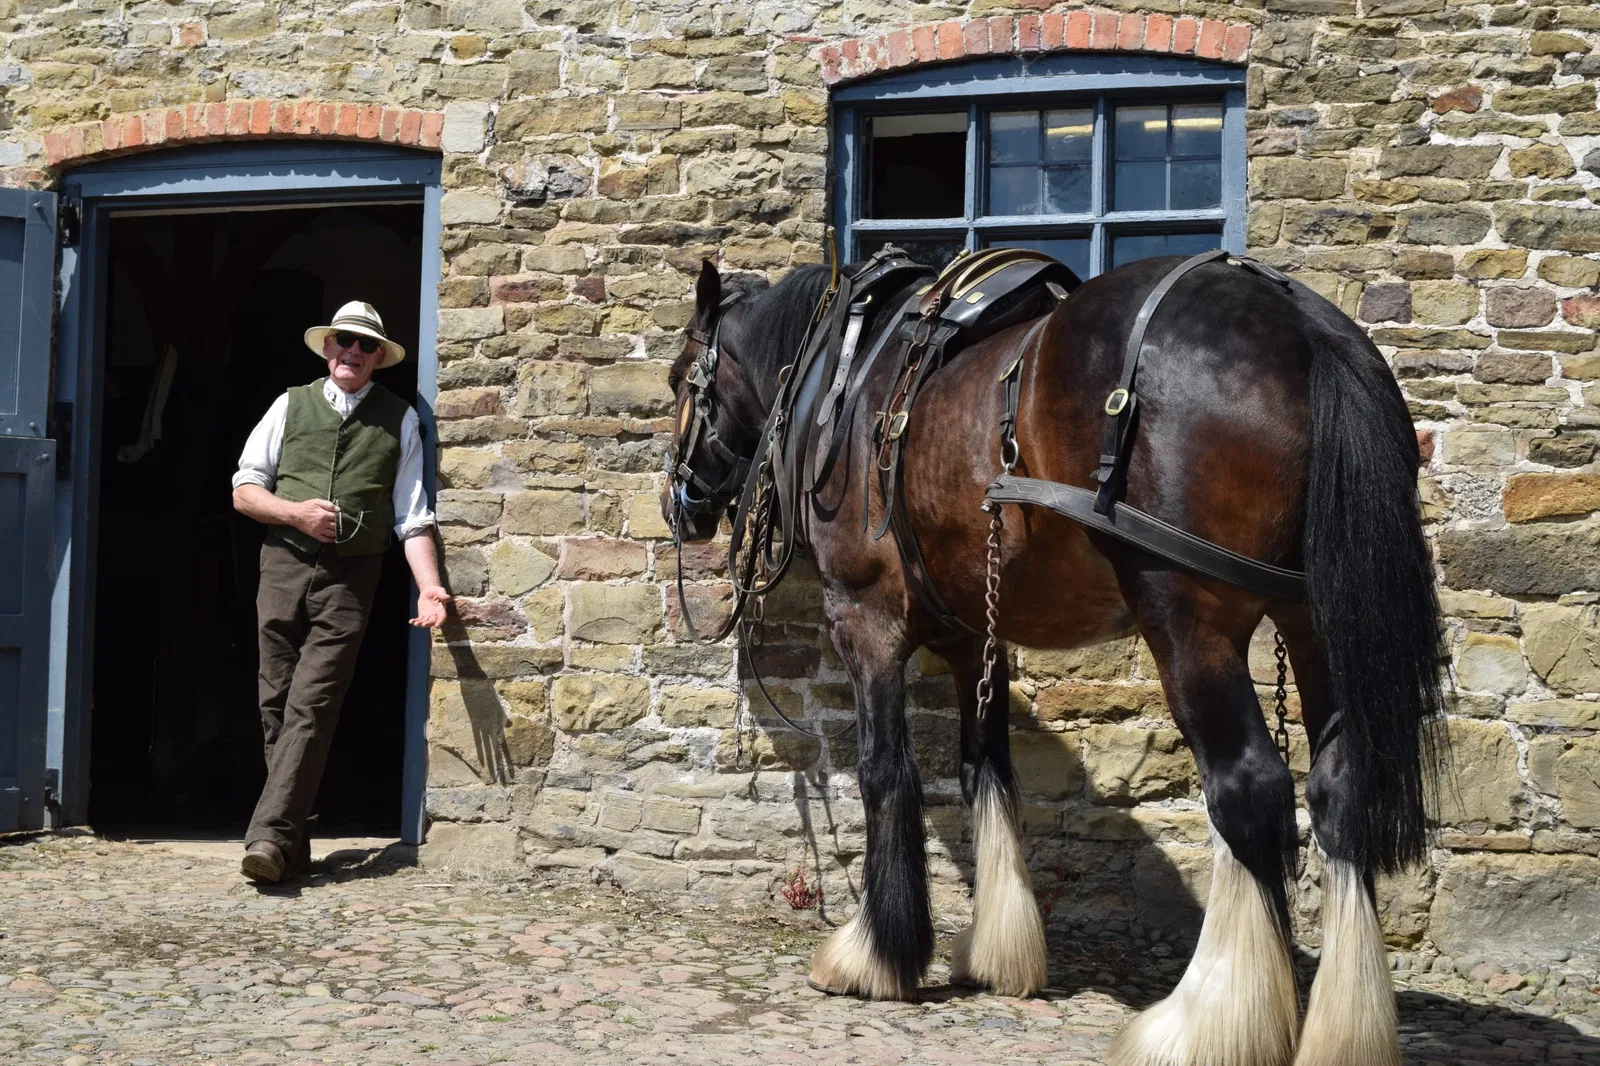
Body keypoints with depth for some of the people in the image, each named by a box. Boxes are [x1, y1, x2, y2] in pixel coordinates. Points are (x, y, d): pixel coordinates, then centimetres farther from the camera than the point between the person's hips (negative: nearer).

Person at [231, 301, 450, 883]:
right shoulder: (292, 404, 12)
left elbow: (413, 516, 4)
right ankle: (292, 846, 8)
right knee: (277, 705, 2)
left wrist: (429, 586, -9)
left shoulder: (399, 418, 9)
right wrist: (296, 513, -7)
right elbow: (244, 490, 12)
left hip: (350, 578, -2)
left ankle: (270, 837, -16)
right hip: (284, 566, 2)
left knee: (311, 708, -12)